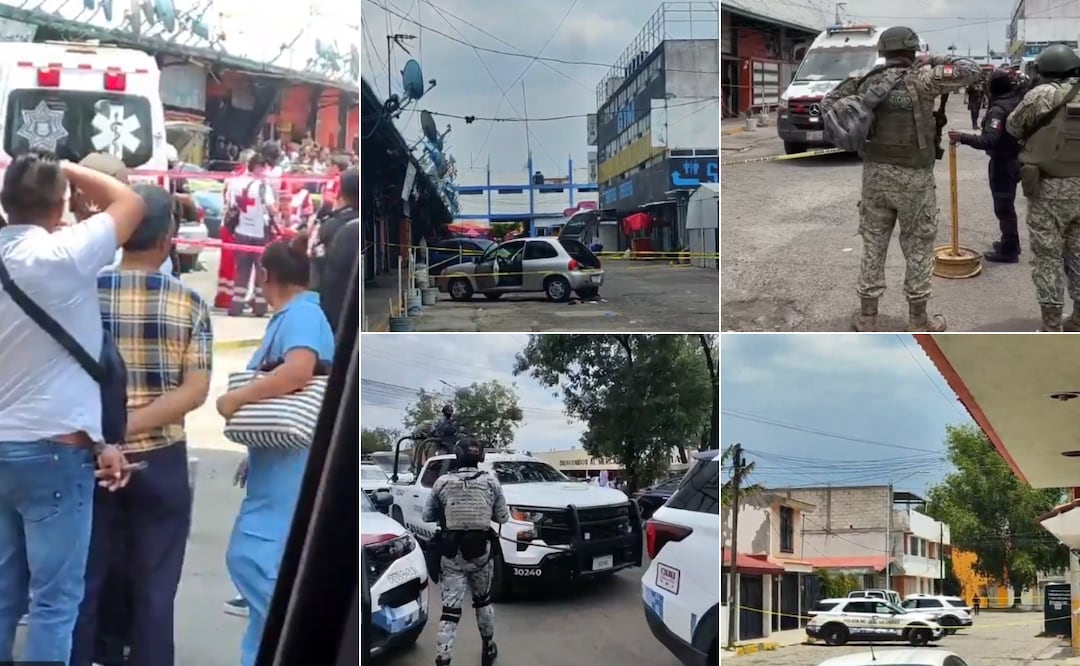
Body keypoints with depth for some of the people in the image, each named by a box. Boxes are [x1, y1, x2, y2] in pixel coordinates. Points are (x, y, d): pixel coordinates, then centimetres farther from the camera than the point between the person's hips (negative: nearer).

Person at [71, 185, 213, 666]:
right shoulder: (189, 303, -5)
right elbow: (195, 391, -13)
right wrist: (131, 425, -17)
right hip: (160, 460, -1)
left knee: (82, 584, 13)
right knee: (153, 591, 8)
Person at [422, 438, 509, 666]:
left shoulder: (442, 482, -4)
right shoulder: (491, 482, -3)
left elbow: (428, 517, 5)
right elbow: (503, 517, 4)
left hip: (451, 554, -1)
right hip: (481, 552, 1)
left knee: (450, 609, -2)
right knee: (483, 600, 23)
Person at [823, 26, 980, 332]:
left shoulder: (867, 83, 3)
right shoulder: (919, 79, -12)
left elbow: (829, 105, 11)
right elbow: (969, 70, -13)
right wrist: (937, 62, 0)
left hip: (875, 174, 4)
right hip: (914, 178, -4)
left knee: (873, 245, 12)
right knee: (918, 248, 8)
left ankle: (867, 317, 16)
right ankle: (918, 320, 15)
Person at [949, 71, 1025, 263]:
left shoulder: (998, 110, -23)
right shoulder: (1016, 102, 4)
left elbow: (990, 140, -33)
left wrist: (962, 138, -36)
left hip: (1002, 163, -9)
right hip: (1014, 159, 9)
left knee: (1003, 207, -2)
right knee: (1007, 204, 22)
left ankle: (1008, 250, 4)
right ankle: (1010, 242, 34)